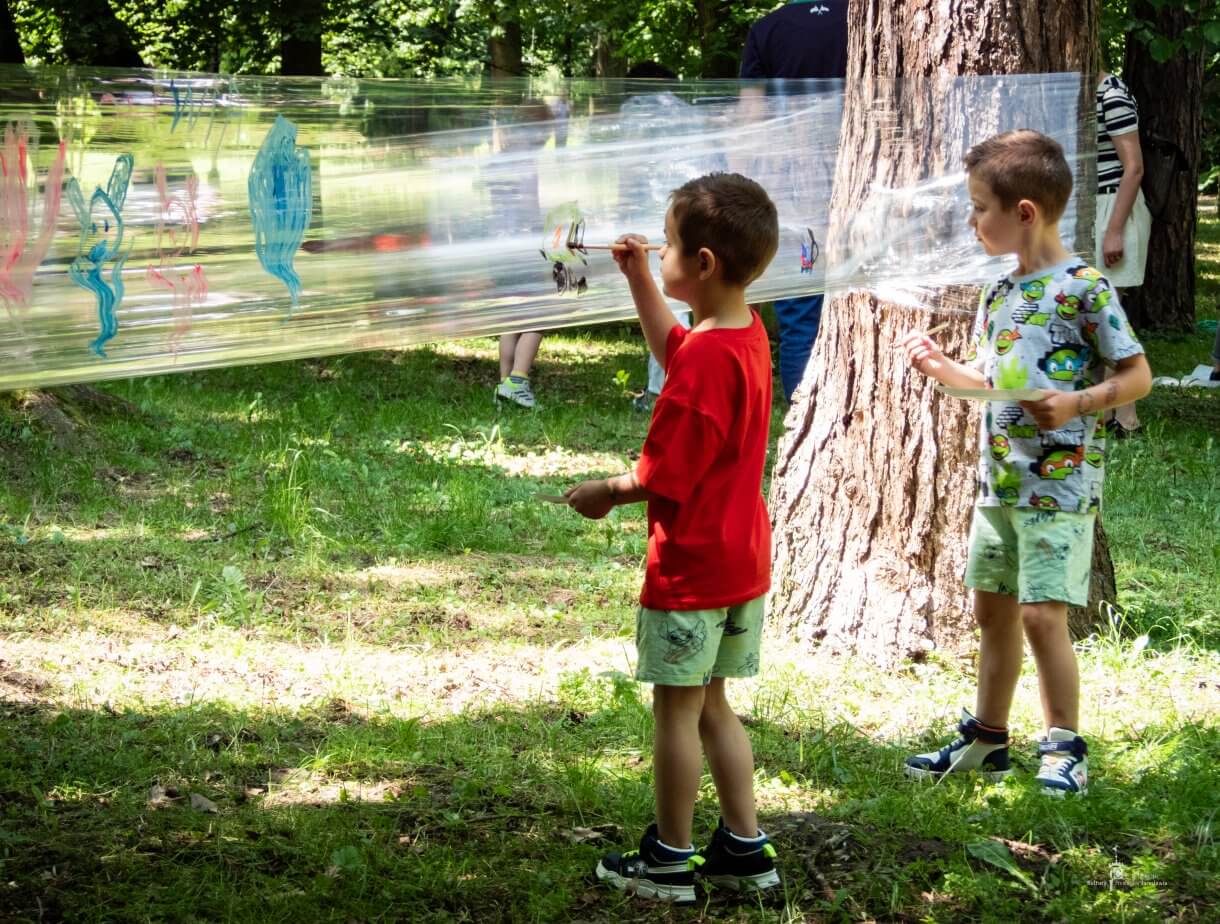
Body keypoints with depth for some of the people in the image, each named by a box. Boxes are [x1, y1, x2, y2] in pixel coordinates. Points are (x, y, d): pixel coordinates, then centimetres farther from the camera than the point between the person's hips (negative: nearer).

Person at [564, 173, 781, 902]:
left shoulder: (706, 359, -24)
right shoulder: (748, 334, 3)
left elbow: (665, 476, -22)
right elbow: (673, 348, 26)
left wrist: (606, 492, -6)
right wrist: (639, 280, 21)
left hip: (690, 565, -9)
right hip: (743, 559, 9)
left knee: (676, 708, 5)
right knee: (711, 704, 19)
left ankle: (670, 859, 16)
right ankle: (745, 848, 21)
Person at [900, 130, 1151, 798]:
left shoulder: (1084, 288, -13)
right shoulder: (999, 293, 10)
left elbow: (1136, 375, -11)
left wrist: (1078, 402, -25)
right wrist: (941, 368, 7)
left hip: (1059, 485, -8)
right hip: (998, 483, 8)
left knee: (1042, 614, -9)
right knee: (992, 609, 14)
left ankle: (1064, 748, 5)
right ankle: (986, 739, 27)